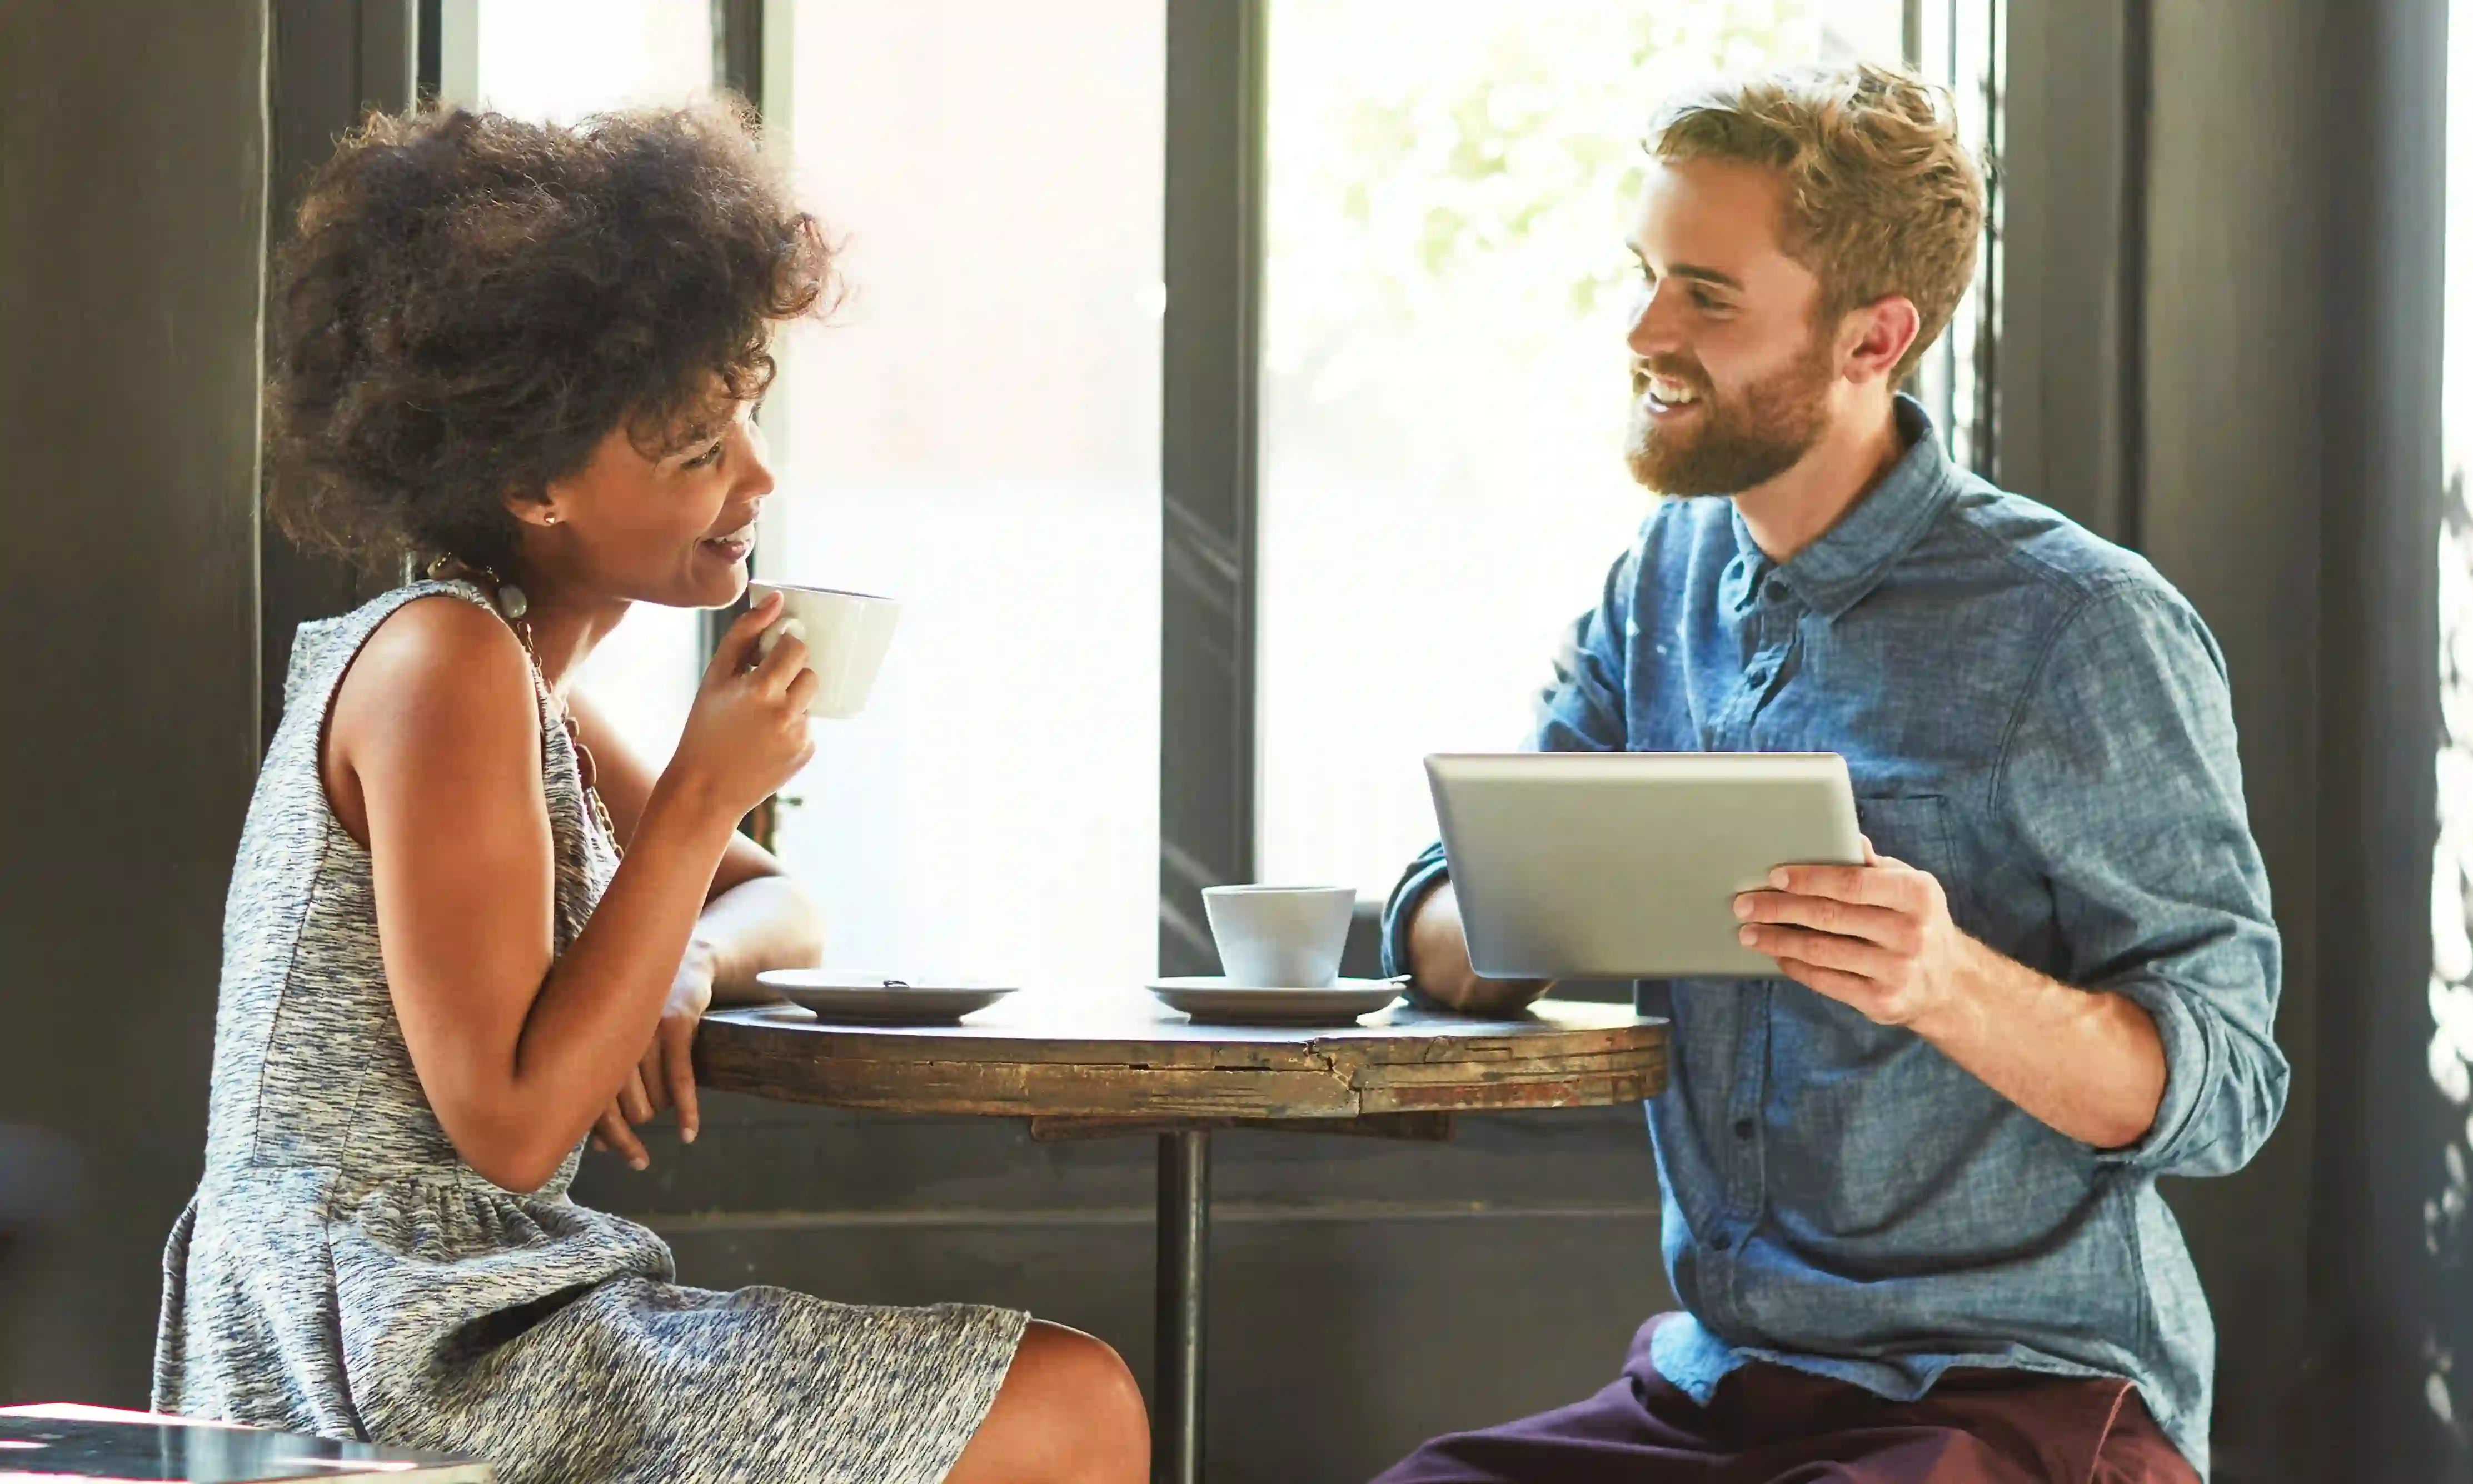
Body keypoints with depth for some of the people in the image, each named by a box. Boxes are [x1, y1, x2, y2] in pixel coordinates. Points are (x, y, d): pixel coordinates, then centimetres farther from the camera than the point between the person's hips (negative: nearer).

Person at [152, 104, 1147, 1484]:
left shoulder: (518, 671, 13)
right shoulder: (442, 666, -16)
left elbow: (777, 905, 22)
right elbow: (509, 1124, -21)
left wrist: (684, 972, -2)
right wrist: (704, 794, -18)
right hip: (421, 1363, -10)